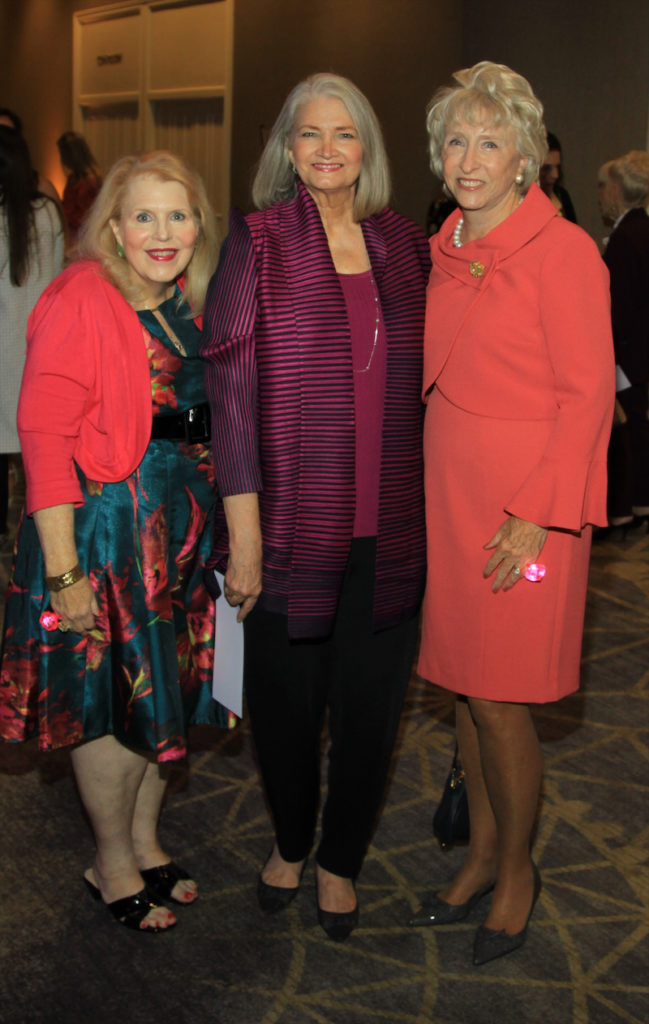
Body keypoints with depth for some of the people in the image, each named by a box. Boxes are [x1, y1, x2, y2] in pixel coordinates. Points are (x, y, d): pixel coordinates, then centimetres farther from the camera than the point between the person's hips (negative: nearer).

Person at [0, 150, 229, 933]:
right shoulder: (81, 298, -15)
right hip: (105, 523, -7)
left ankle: (145, 844, 36)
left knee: (169, 691, 16)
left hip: (180, 526, 7)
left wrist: (225, 534, 8)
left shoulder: (189, 307, 8)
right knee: (113, 701, 4)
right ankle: (112, 866, 26)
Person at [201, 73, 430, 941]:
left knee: (370, 699, 10)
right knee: (287, 693, 11)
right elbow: (232, 386, -7)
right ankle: (289, 842, 38)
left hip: (389, 523, 3)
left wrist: (433, 503, 6)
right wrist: (243, 527, -11)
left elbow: (420, 381, 12)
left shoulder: (403, 245, 8)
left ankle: (341, 859, 33)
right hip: (294, 518, -2)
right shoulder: (257, 240, -2)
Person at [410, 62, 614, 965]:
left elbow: (590, 392, -13)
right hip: (448, 484, 7)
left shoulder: (562, 250, -11)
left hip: (525, 497, -7)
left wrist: (535, 514, -17)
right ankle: (482, 853, 31)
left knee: (498, 698, 0)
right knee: (462, 685, 14)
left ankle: (517, 870, 23)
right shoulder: (447, 248, 10)